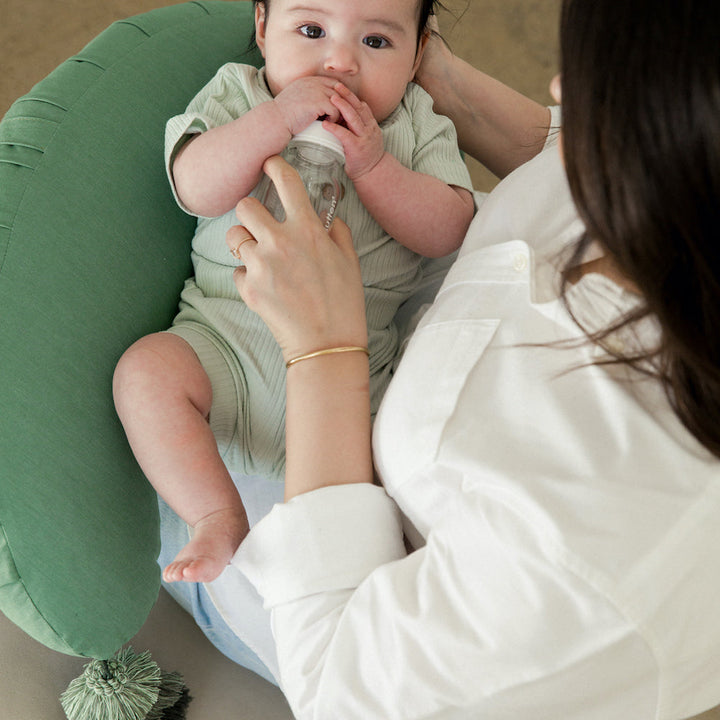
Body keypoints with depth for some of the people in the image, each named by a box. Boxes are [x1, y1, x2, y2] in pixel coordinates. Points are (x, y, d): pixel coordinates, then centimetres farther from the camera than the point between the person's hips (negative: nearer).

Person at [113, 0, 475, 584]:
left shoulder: (419, 124, 7)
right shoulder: (239, 93, 4)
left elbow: (447, 231, -5)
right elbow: (197, 190, -13)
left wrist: (372, 165, -17)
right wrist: (277, 119, -22)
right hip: (227, 338, 0)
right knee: (147, 371, -24)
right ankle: (221, 520, -13)